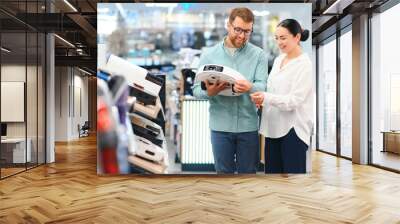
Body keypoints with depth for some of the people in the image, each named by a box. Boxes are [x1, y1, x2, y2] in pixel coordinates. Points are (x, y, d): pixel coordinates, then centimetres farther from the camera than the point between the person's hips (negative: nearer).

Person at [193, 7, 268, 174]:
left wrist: (250, 87, -32)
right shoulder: (209, 54, 2)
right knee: (224, 171, 13)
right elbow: (196, 89, -1)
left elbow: (263, 86, -9)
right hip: (220, 126, 0)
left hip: (248, 126, 0)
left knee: (248, 172, 12)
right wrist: (209, 92, -23)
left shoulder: (259, 54, 1)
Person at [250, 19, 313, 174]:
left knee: (292, 170, 3)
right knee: (271, 171, 12)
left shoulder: (305, 64, -10)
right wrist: (261, 100, -2)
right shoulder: (278, 60, 12)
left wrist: (266, 98, -29)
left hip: (293, 129, -7)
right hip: (273, 126, 7)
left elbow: (294, 100, -17)